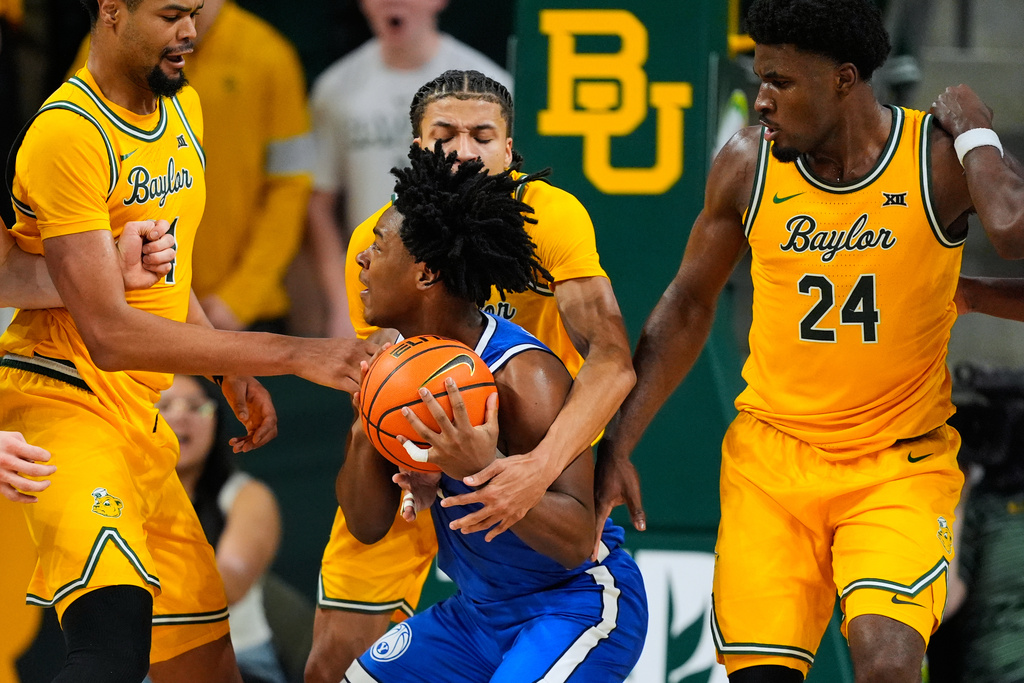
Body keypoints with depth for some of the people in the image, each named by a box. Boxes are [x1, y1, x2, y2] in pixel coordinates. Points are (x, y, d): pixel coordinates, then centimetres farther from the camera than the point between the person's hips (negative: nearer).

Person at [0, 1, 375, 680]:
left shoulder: (184, 108, 11)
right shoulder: (69, 134, -18)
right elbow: (109, 334, -23)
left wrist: (234, 373, 11)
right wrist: (293, 355, -23)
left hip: (140, 418, 9)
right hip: (66, 401, -9)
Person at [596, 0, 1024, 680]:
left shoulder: (938, 157, -10)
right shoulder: (748, 163, -1)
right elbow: (689, 304, 11)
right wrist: (616, 445, 9)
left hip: (900, 465, -2)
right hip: (772, 457, 3)